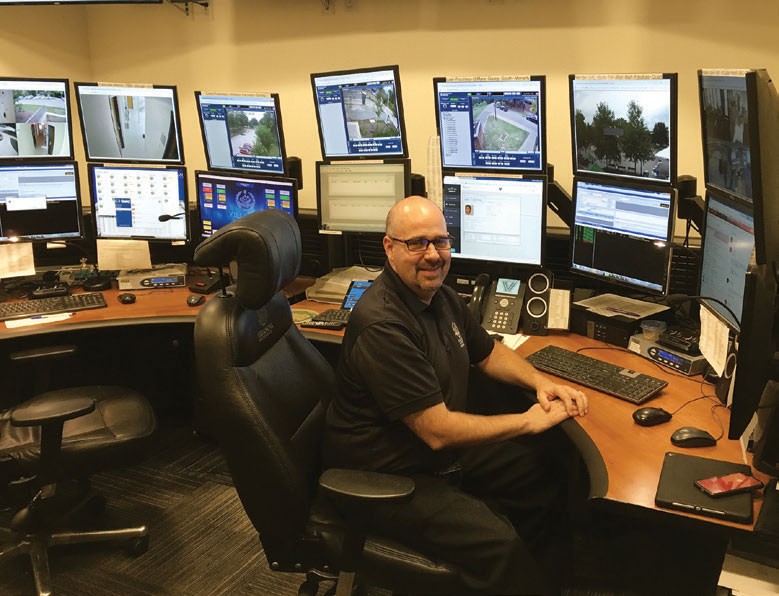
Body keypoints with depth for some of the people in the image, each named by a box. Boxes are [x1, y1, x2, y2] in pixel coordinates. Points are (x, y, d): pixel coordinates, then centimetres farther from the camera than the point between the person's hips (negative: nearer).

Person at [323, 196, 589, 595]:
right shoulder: (382, 326, -29)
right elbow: (437, 431, -27)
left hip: (441, 448, 10)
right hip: (387, 478, -9)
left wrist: (540, 382, -2)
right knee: (498, 543, -24)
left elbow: (488, 352, 17)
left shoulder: (439, 296, 2)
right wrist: (528, 421, -17)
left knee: (544, 468, 9)